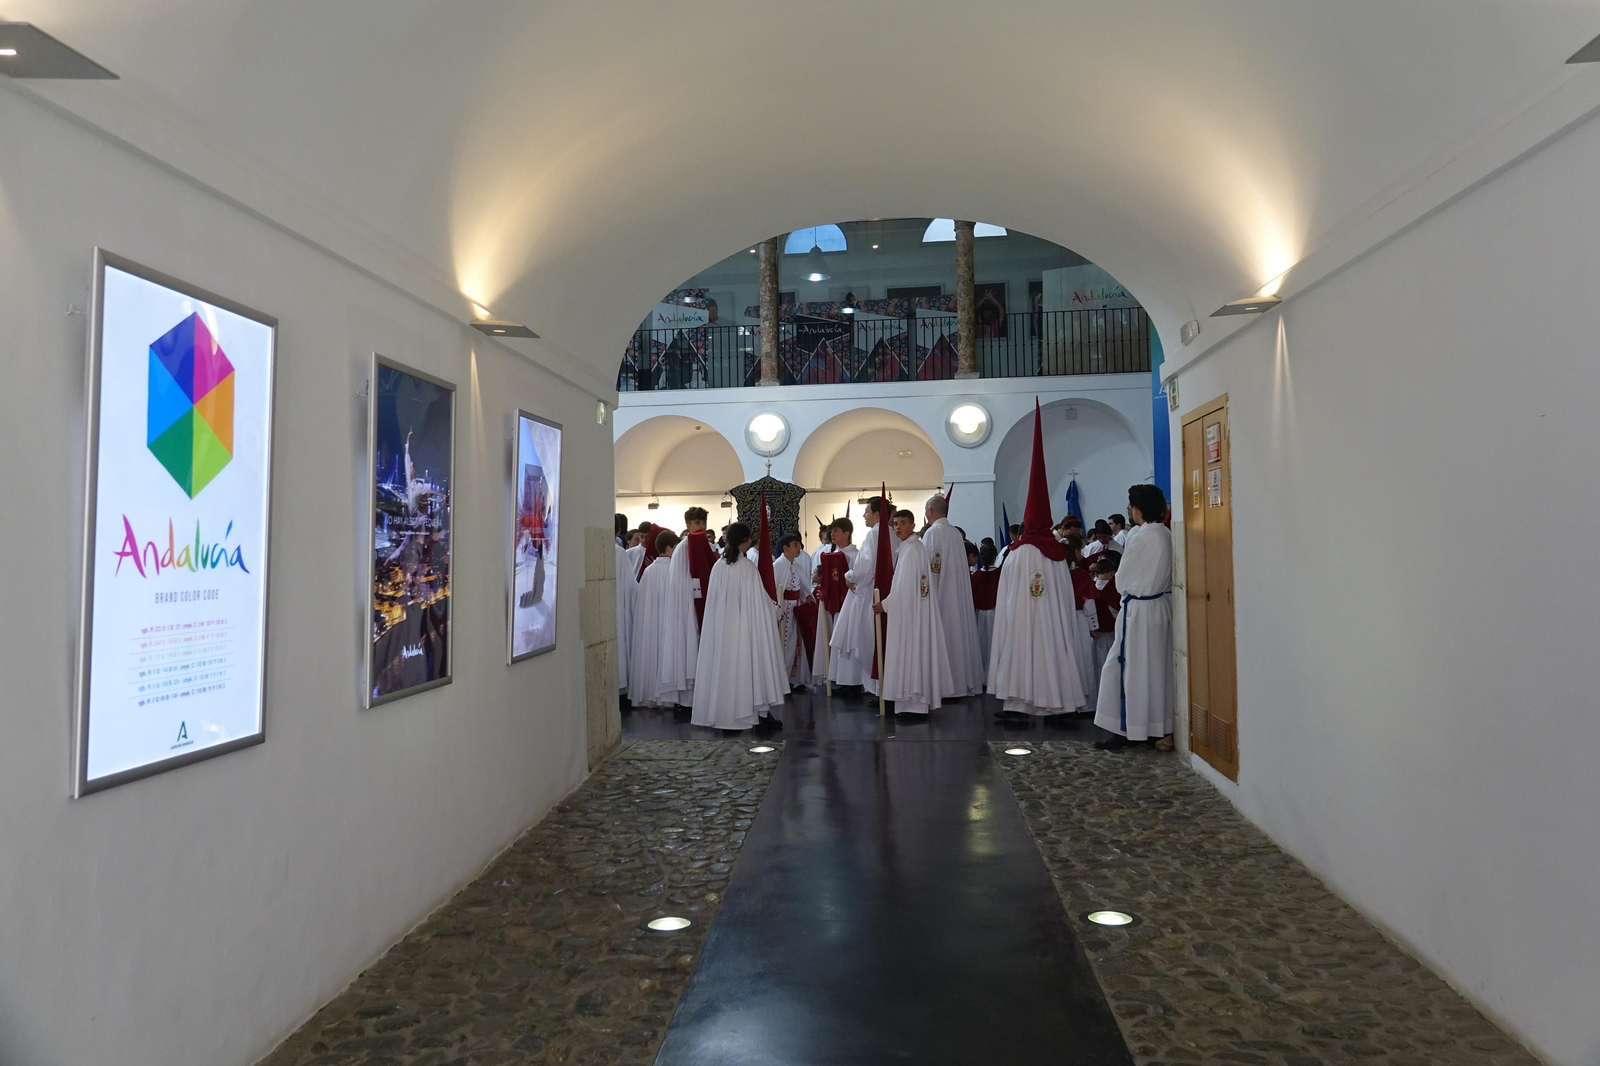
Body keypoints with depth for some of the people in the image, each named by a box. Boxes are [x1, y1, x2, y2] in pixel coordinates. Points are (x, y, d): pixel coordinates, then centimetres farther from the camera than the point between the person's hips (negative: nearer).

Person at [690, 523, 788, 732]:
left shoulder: (718, 566, 1)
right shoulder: (748, 567, -13)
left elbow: (714, 600, 9)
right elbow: (758, 601, -11)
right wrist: (774, 607, 10)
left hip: (721, 627, 5)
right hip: (745, 626, -5)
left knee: (724, 665, 11)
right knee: (747, 664, 2)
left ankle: (722, 712, 16)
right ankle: (760, 711, 6)